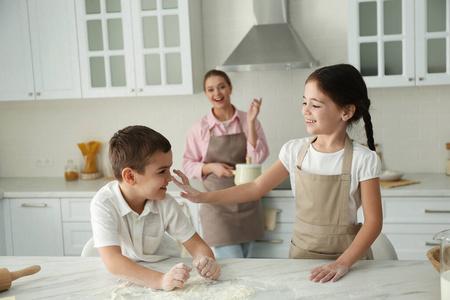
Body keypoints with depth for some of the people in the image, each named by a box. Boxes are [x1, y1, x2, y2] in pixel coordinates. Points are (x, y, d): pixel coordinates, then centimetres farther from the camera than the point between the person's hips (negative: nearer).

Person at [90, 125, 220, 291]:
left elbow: (196, 244, -7)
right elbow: (112, 260, -32)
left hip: (167, 267, 3)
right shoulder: (103, 204, -22)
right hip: (125, 275, -2)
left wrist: (206, 260, -30)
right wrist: (161, 280, -45)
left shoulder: (166, 204, -11)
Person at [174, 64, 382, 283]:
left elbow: (373, 221, -11)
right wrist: (203, 197, -4)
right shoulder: (295, 150, 0)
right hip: (300, 254, 3)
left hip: (348, 256, -3)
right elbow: (257, 187, 3)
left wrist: (343, 263, -23)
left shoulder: (363, 160, -11)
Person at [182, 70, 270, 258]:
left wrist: (250, 123, -14)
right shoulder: (199, 128, -2)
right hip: (217, 204, -2)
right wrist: (211, 167, -14)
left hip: (247, 202, 3)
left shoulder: (248, 121, 2)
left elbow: (258, 158, -8)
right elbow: (188, 166, 3)